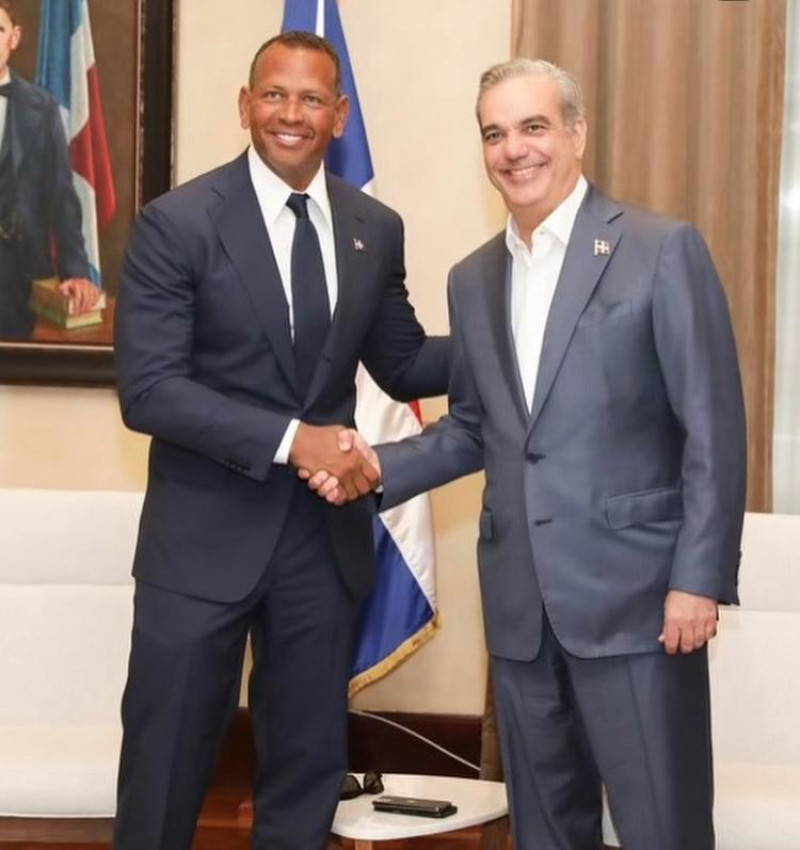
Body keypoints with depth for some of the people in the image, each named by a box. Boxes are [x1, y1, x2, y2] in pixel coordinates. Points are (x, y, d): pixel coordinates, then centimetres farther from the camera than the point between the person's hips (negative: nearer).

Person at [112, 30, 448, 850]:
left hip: (327, 528, 4)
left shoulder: (376, 228, 4)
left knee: (309, 761, 17)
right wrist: (290, 438, -24)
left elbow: (401, 364, 12)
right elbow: (148, 390, -16)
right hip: (205, 531, -4)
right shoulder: (177, 222, -10)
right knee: (167, 763, 8)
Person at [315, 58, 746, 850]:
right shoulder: (473, 279, 12)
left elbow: (713, 427, -9)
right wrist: (379, 465, 0)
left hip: (635, 589, -5)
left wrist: (699, 577, -14)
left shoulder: (663, 250, -6)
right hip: (520, 602, 6)